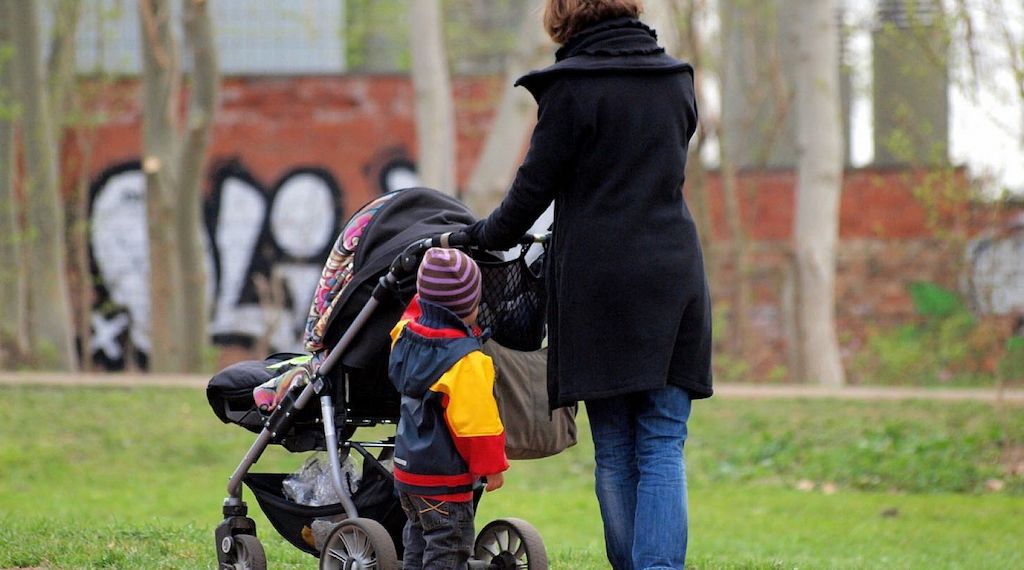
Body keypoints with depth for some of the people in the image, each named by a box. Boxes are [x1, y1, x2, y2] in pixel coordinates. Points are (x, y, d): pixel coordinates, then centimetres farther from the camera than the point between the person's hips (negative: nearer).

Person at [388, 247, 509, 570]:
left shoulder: (406, 335, 0)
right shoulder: (465, 361, -23)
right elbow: (477, 419, -21)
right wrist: (491, 466, -11)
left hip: (408, 468, 8)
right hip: (445, 477, -8)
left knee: (419, 542, 19)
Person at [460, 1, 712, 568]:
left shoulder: (573, 86, -6)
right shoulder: (676, 80, 11)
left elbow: (535, 187, -3)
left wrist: (483, 235, 15)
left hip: (600, 282, -4)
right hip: (675, 281, 4)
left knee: (615, 452, 4)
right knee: (663, 447, 1)